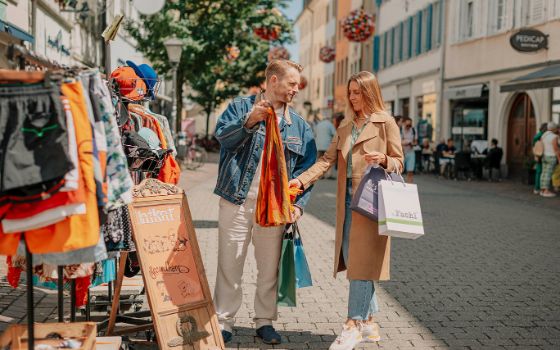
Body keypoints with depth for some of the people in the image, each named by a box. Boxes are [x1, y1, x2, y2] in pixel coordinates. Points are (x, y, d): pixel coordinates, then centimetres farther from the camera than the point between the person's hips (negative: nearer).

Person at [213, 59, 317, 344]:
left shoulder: (299, 125, 11)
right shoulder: (241, 107, 4)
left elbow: (306, 169, 8)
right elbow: (222, 135, -11)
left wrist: (298, 203, -5)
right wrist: (249, 121, -26)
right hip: (237, 202, -2)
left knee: (270, 268, 9)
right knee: (229, 265, 3)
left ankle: (265, 321, 24)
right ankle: (223, 321, 15)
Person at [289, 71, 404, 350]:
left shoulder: (385, 123, -1)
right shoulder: (345, 126, 17)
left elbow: (398, 161, 1)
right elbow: (328, 159, 9)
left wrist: (383, 160, -21)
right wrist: (302, 180, -4)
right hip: (347, 201, 6)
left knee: (361, 262, -6)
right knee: (353, 261, 8)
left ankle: (354, 324, 1)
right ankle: (369, 323, 19)